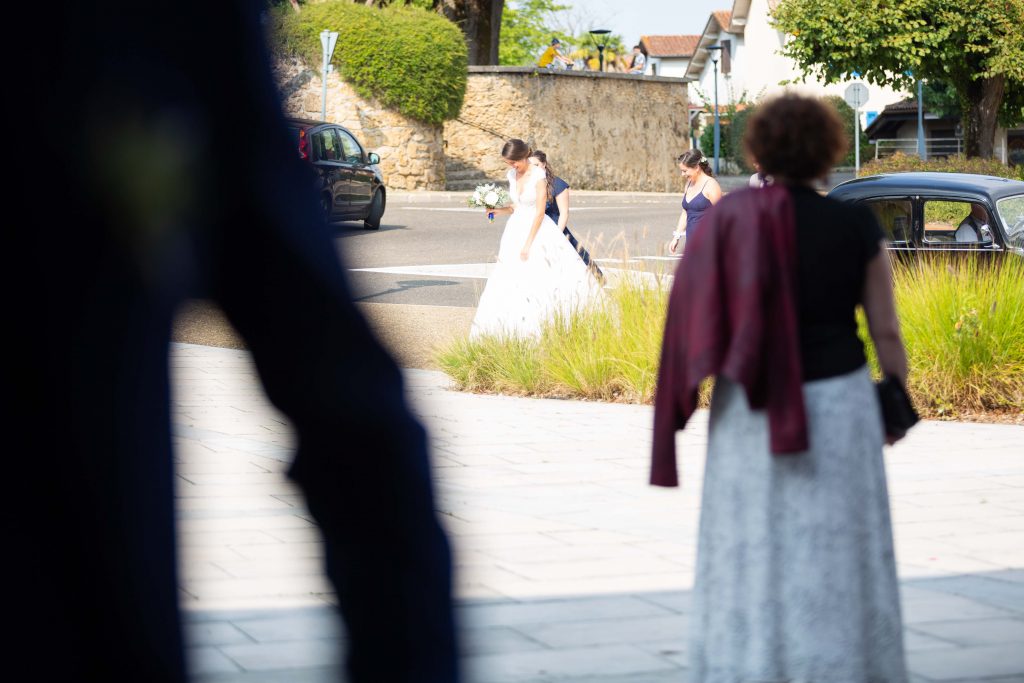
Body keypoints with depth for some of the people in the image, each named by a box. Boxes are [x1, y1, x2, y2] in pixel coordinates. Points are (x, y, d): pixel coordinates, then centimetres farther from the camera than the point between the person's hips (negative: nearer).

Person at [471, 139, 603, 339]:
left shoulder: (538, 175, -14)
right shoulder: (512, 175, 6)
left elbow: (540, 212, -16)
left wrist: (528, 244, -17)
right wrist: (498, 210, -4)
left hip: (538, 231, -6)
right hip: (516, 230, 6)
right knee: (511, 281, 3)